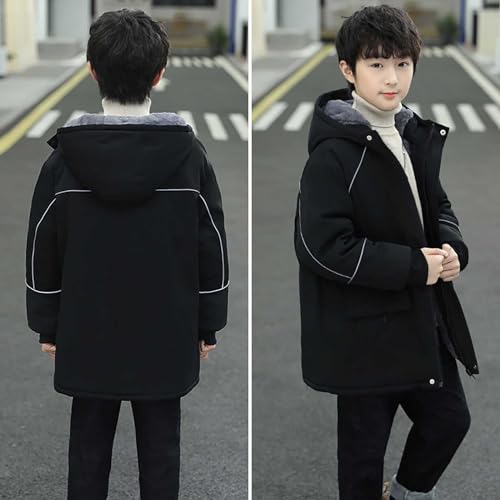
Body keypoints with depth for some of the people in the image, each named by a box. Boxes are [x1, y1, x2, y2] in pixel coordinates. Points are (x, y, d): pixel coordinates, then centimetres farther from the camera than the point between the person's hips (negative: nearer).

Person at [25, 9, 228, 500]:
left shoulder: (65, 158, -8)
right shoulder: (188, 154, -8)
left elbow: (43, 250, -1)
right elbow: (212, 245, -3)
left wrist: (48, 325, 9)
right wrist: (207, 325, 7)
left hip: (87, 336, 1)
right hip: (166, 336, 0)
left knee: (88, 446, 12)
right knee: (159, 447, 10)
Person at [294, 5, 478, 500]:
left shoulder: (417, 136, 5)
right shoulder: (334, 152, -19)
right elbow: (321, 246, -24)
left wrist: (452, 248, -6)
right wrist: (414, 266, -22)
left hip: (423, 318, 7)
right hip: (364, 329, -7)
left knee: (449, 419, 17)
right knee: (365, 444, 8)